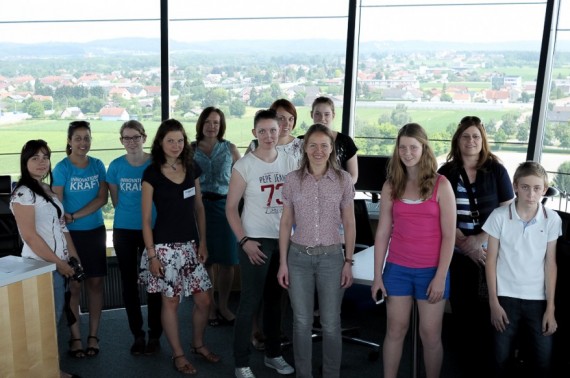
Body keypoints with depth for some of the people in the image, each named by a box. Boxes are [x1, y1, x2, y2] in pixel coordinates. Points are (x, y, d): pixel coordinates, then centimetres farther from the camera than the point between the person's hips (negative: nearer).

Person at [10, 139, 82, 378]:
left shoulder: (48, 190, 13)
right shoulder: (23, 193, -12)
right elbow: (30, 236, -18)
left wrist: (73, 256, 10)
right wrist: (59, 262, -14)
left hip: (58, 263, 8)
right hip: (41, 265, -8)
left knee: (54, 317, 13)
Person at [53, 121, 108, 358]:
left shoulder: (97, 165, 3)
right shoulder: (61, 168, -6)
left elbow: (102, 198, -5)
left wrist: (74, 216, -15)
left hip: (96, 231, 3)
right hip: (71, 234, -3)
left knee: (96, 283, 6)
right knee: (73, 285, 1)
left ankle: (93, 335, 15)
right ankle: (75, 337, 12)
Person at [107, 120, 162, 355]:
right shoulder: (116, 166, 0)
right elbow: (115, 200, 11)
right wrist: (129, 213, 7)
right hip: (124, 230, 2)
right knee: (129, 283, 9)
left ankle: (154, 335, 17)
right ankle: (137, 335, 23)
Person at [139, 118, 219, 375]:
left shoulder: (192, 169, 4)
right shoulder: (152, 174, -9)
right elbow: (146, 219, -8)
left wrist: (203, 242, 6)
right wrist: (151, 254, -10)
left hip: (191, 245, 5)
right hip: (166, 246, -4)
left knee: (203, 300, 8)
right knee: (171, 302, 6)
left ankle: (198, 345, 32)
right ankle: (178, 355, 24)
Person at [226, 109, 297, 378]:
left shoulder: (290, 163, 4)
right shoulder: (244, 166, -8)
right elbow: (231, 207, -6)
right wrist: (244, 241, -13)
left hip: (284, 240, 4)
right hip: (256, 241, -4)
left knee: (275, 299, 16)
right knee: (250, 302, 0)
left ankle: (273, 354, 32)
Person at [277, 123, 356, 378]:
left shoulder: (343, 179, -2)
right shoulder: (293, 180, -1)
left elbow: (349, 223, 2)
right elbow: (286, 223, 3)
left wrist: (349, 261, -1)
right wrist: (283, 262, 1)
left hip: (331, 257, 0)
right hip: (299, 257, 1)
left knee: (331, 324, 9)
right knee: (301, 323, 10)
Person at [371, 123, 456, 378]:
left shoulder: (441, 185, -6)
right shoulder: (391, 186, 2)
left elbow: (449, 235, -7)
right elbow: (383, 232, 3)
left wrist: (441, 276, -11)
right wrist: (377, 275, 2)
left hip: (431, 270, -2)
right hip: (397, 268, 2)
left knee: (430, 335, 8)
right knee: (395, 330, 11)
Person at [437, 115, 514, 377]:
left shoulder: (497, 170, 1)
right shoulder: (446, 173, 3)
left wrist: (479, 240, -12)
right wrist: (464, 243, -11)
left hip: (491, 253, -1)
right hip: (457, 254, 1)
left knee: (486, 313, 2)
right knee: (460, 311, 7)